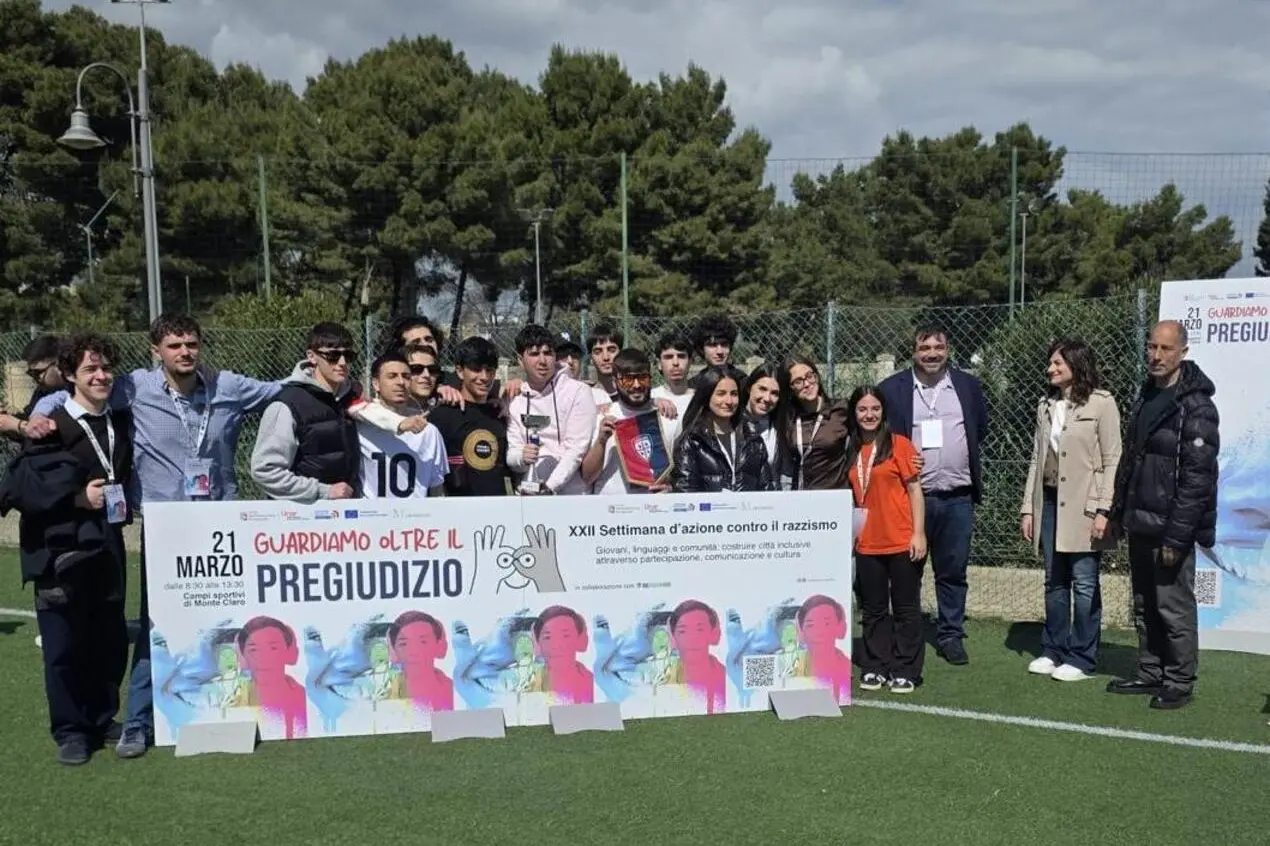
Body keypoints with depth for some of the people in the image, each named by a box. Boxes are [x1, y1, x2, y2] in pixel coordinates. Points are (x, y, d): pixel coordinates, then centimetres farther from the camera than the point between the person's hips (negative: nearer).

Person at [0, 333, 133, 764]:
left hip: (107, 548, 5)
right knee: (65, 645, 2)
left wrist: (126, 499, 7)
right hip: (60, 552, -5)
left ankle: (102, 719, 28)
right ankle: (70, 731, 15)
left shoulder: (122, 422, 9)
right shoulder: (51, 428, -9)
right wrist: (77, 498, -19)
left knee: (110, 640, 11)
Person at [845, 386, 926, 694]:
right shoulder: (851, 451, 9)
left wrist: (919, 533, -11)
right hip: (867, 544, 5)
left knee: (905, 608, 5)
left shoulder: (898, 444, -5)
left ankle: (905, 671, 13)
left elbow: (914, 489, -6)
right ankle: (875, 668, 21)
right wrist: (849, 533, 9)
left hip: (902, 542, -4)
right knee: (873, 609, 11)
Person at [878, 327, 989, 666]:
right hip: (911, 495, -2)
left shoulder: (968, 386, 7)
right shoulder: (891, 389, -1)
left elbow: (981, 429, 19)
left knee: (954, 571, 8)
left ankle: (950, 636, 20)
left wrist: (969, 463, 12)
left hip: (957, 496, 2)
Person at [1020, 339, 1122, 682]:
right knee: (1054, 582, 12)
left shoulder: (1101, 404, -5)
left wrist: (1102, 510, -15)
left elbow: (1112, 461, -8)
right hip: (1050, 502, 6)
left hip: (1083, 506, -6)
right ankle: (1053, 651, 21)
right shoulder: (1046, 406, 13)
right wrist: (1028, 508, 9)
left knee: (1084, 583, 0)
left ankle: (1081, 659, 9)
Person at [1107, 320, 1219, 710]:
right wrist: (1118, 511, 15)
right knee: (1144, 606, 15)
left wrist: (1176, 536, -20)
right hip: (1139, 524, 8)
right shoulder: (1146, 397, 13)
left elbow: (1197, 477, -18)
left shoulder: (1195, 407, -14)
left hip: (1169, 528, -8)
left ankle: (1180, 682, 10)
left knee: (1173, 606, -1)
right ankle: (1151, 674, 26)